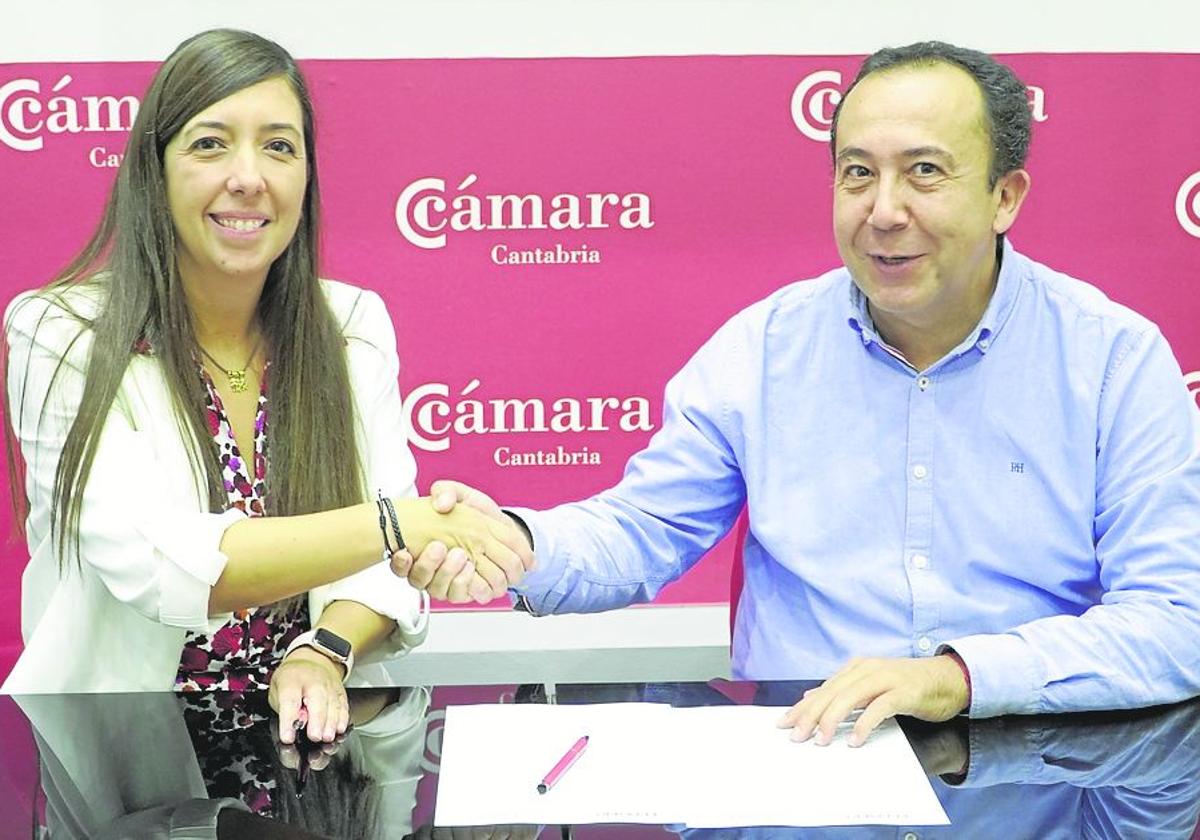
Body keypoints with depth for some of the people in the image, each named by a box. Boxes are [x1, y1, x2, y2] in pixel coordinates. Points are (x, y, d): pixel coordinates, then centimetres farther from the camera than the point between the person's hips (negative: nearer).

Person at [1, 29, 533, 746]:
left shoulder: (356, 325, 5)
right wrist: (393, 525, -28)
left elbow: (382, 565, 2)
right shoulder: (60, 335, -8)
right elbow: (148, 563, -20)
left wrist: (322, 655, -19)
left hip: (306, 739, 3)